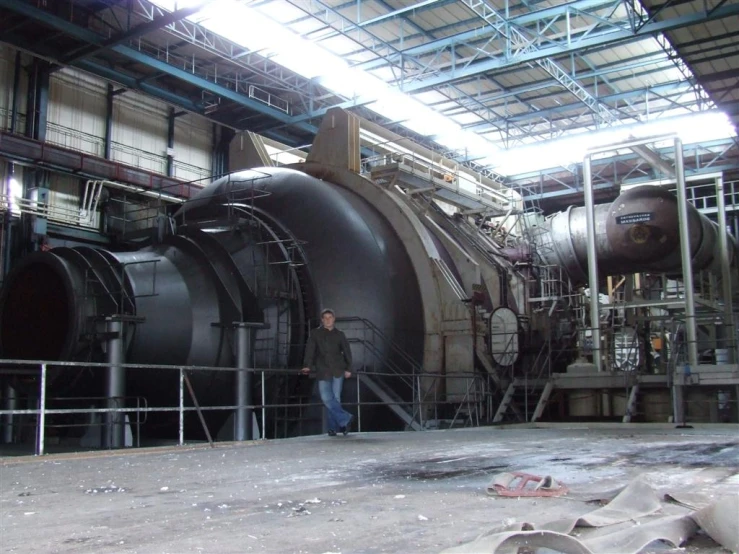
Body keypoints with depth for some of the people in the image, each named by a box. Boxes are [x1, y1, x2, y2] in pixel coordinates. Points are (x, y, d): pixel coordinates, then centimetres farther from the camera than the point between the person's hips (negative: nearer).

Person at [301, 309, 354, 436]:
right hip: (323, 371, -1)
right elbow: (310, 350, -2)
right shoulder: (316, 334, 7)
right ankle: (345, 419, -6)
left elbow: (347, 352, 13)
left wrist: (348, 368, 6)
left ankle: (334, 427, 8)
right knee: (326, 398, -12)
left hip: (338, 371, 1)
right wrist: (307, 365, -15)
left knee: (335, 398, 0)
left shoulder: (339, 335, 11)